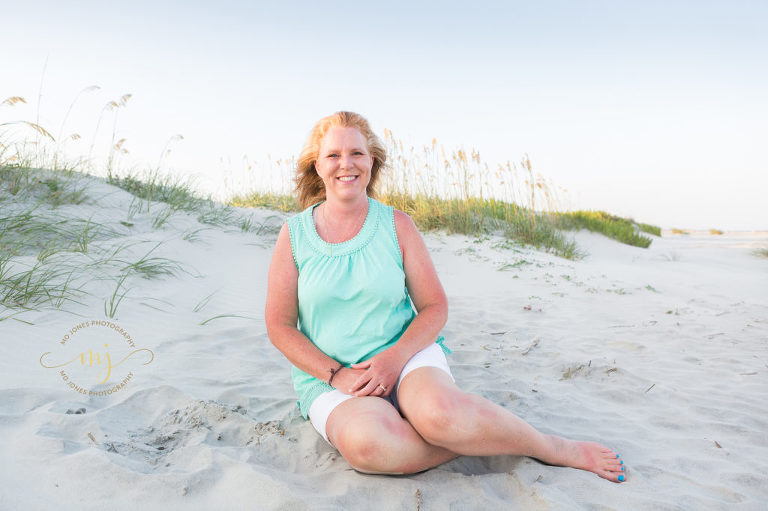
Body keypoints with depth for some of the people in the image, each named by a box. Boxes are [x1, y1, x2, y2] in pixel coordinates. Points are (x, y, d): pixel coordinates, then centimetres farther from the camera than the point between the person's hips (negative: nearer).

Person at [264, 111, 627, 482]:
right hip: (329, 378, 1)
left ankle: (554, 448, -9)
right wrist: (336, 375, -13)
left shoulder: (396, 225, 2)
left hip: (406, 356, 0)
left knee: (437, 412, -34)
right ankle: (479, 438, -12)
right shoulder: (294, 235, 1)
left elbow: (435, 306, 1)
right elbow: (279, 325, 1)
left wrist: (394, 358, -16)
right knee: (365, 443, -34)